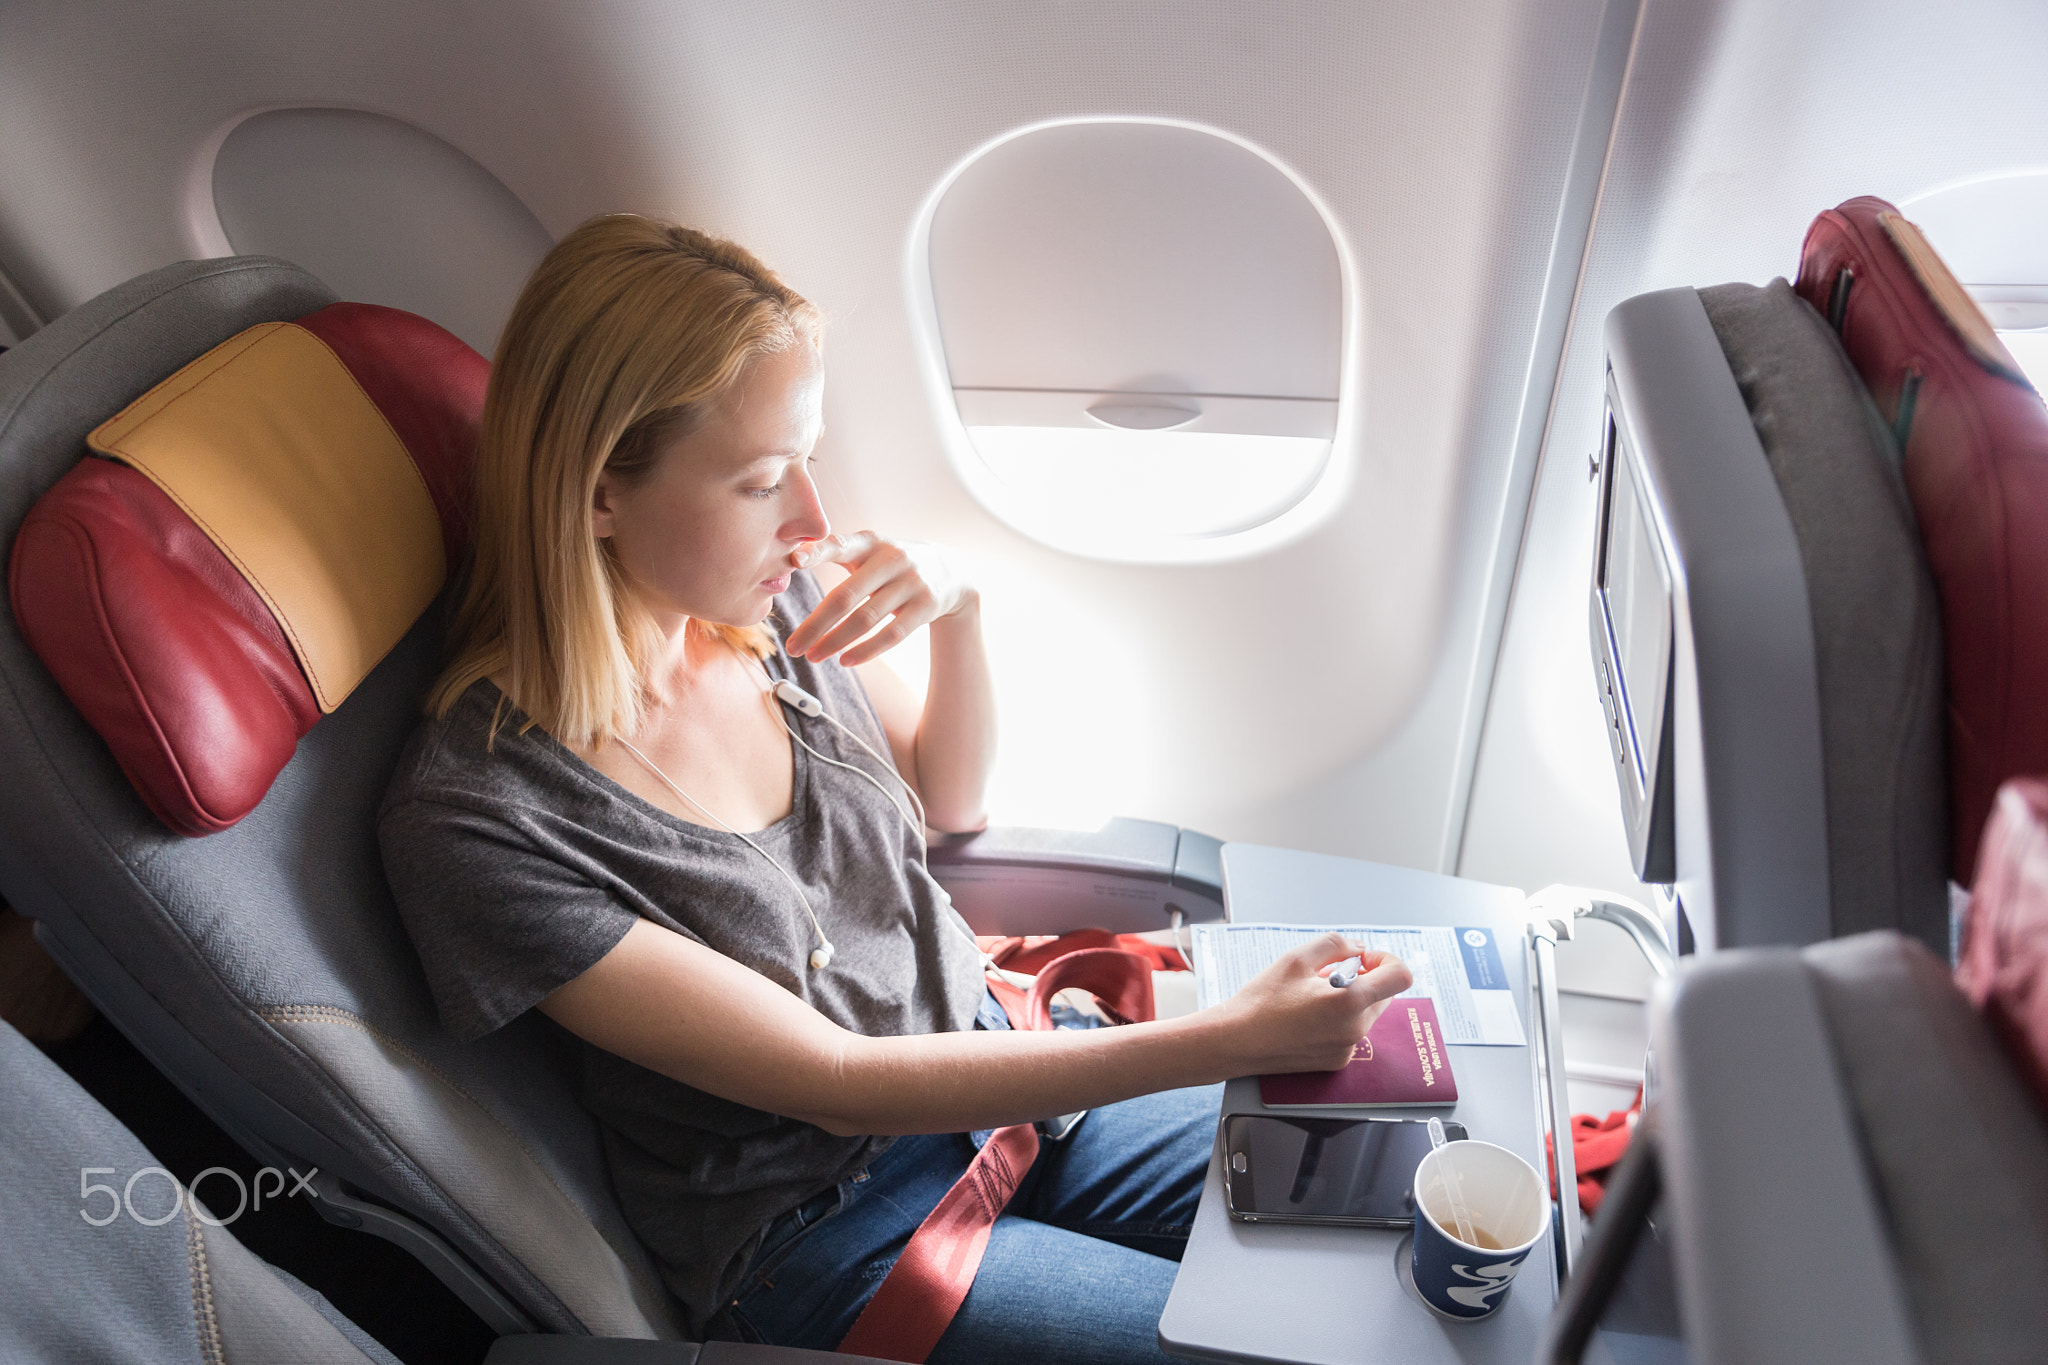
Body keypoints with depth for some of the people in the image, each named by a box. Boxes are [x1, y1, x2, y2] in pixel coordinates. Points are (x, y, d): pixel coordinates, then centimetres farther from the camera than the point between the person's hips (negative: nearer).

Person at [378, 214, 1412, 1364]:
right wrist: (1233, 1039, -24)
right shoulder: (475, 820, -26)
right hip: (825, 1221, -5)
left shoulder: (769, 596, -10)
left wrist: (957, 610, -15)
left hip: (990, 1054, 5)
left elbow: (950, 801, 6)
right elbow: (838, 1085, -23)